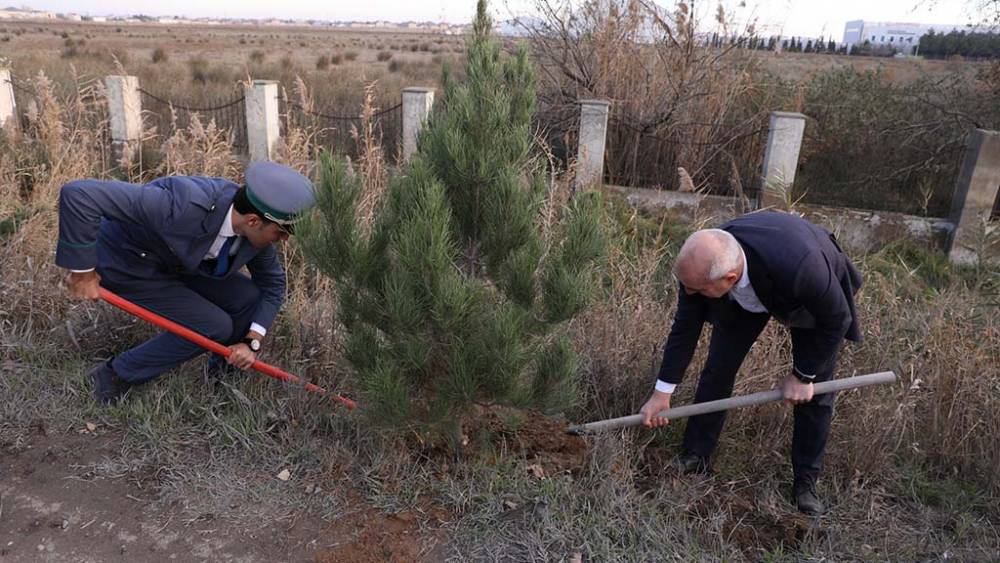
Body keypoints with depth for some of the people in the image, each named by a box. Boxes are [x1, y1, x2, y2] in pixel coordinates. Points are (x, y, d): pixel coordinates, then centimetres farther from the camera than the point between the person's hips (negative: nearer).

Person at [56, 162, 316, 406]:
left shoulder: (256, 230, -18)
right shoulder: (183, 205, -41)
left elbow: (273, 283, -2)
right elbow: (78, 193, -40)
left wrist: (252, 342, -14)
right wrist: (82, 270, -31)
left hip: (176, 263, 6)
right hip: (129, 265, -6)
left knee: (250, 299, -8)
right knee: (214, 327, -16)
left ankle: (223, 371, 17)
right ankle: (115, 374, 2)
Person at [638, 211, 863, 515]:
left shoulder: (799, 266, -48)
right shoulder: (702, 263, -34)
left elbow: (837, 319, -26)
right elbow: (685, 327, -18)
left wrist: (802, 375, -17)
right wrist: (661, 395, -11)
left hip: (808, 295, -2)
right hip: (744, 296, 3)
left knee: (815, 392, -3)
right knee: (717, 370, 1)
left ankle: (806, 482, 16)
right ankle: (694, 460, 17)